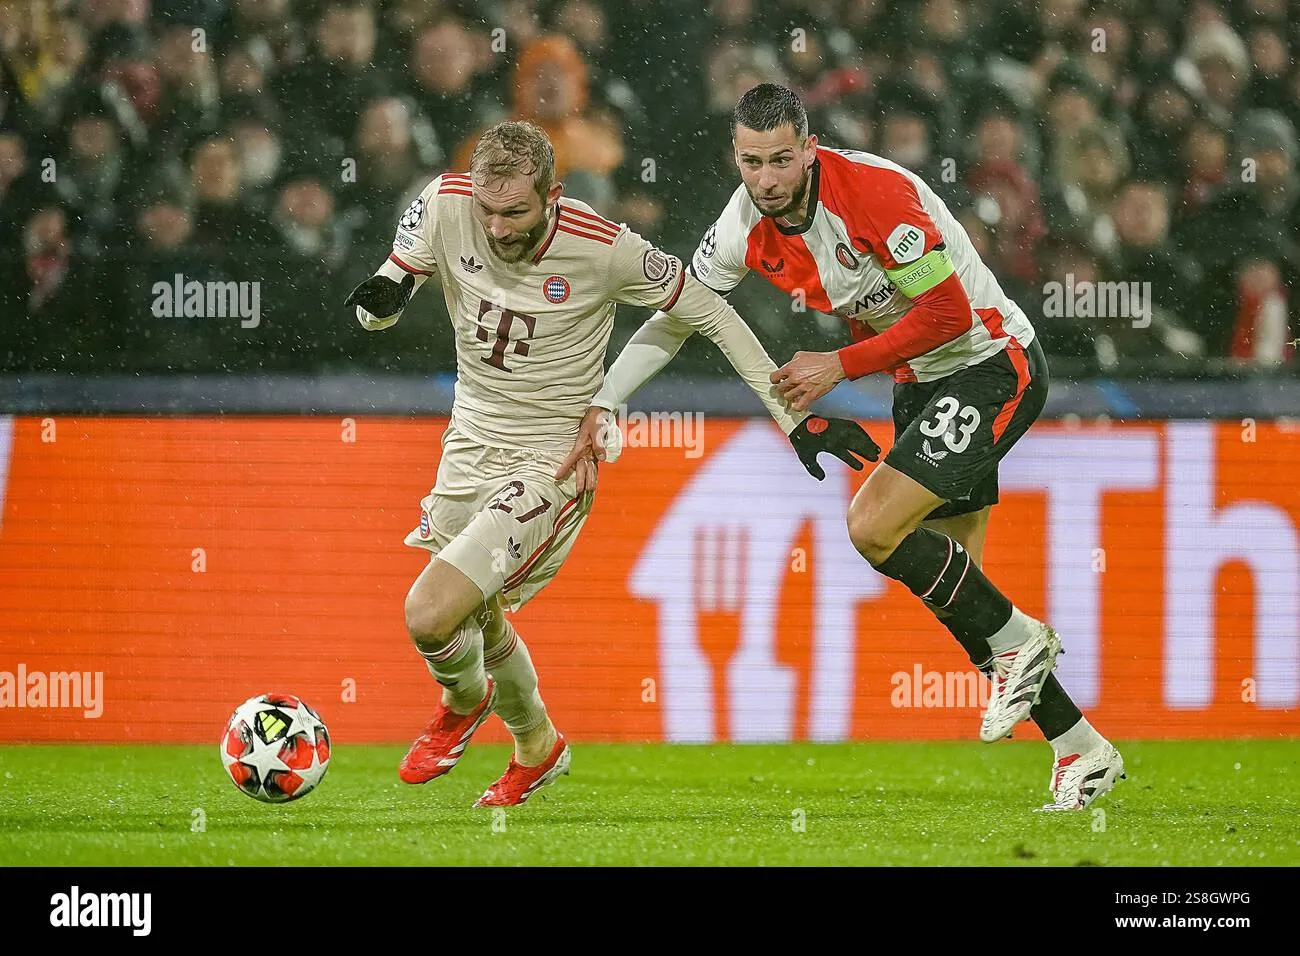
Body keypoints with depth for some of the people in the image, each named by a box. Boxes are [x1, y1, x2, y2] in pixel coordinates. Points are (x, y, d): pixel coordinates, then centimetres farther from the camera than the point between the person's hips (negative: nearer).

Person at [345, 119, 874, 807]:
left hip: (550, 460, -5)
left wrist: (793, 418, -6)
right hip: (470, 439, 5)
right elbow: (375, 312, -1)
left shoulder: (602, 249, -23)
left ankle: (465, 701, 18)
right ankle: (536, 747, 50)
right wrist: (381, 300, -28)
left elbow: (708, 312, -9)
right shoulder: (445, 205, -14)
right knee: (478, 622, 19)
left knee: (429, 616, -18)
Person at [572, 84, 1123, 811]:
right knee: (949, 585, 6)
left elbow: (947, 313, -23)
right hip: (922, 382, 8)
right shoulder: (748, 226, -5)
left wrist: (840, 367, -20)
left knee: (874, 526, -22)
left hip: (994, 364, -8)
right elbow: (676, 314, 6)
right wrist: (603, 403, -2)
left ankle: (1017, 640, -1)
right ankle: (1083, 751, 16)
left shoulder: (875, 192, -26)